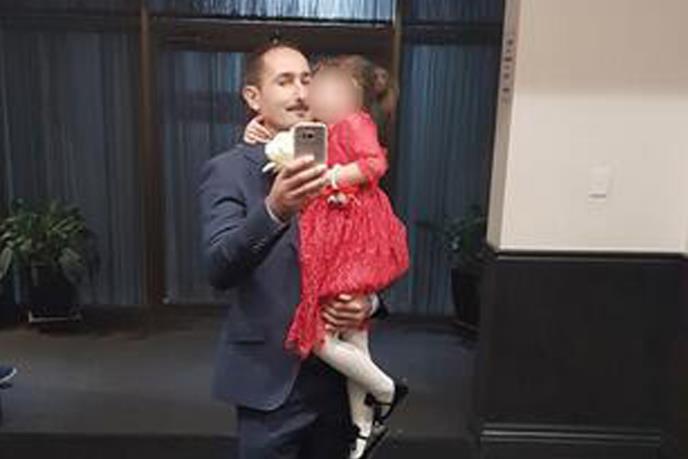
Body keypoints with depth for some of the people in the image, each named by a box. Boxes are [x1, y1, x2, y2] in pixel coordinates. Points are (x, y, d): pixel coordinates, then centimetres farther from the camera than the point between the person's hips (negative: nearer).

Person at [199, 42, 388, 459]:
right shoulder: (228, 171, -8)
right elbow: (219, 270, -22)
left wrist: (369, 302, -13)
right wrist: (274, 210, -40)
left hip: (340, 377, 4)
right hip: (272, 381, -4)